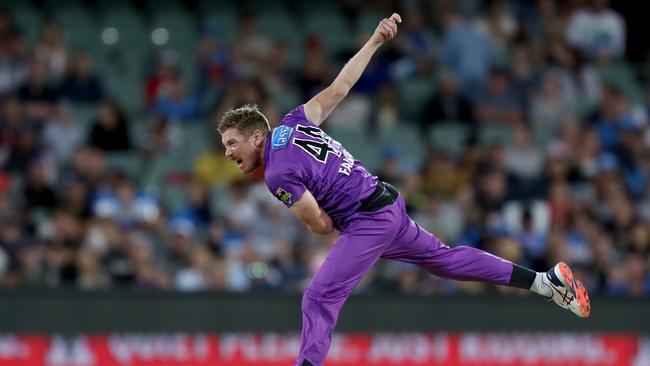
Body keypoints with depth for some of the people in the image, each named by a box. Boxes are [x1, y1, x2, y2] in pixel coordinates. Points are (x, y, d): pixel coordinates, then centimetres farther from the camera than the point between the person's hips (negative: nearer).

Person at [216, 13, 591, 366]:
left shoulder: (279, 175, -17)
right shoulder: (293, 122, 4)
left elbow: (322, 225, -14)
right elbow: (339, 87, 7)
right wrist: (375, 41, 14)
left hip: (368, 222, -9)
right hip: (390, 203, 9)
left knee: (319, 299, -10)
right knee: (445, 258, 20)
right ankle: (546, 280, 23)